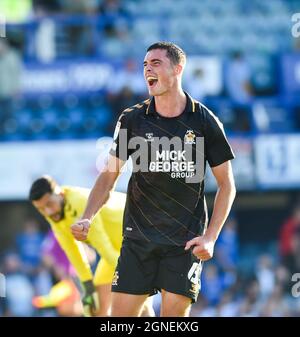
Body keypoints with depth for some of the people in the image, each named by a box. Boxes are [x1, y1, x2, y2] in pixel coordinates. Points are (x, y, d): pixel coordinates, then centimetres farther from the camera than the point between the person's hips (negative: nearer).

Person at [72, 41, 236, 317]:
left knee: (175, 313, -10)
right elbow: (109, 175, 7)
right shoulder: (132, 120, 3)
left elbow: (226, 184, 4)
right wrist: (87, 219, -9)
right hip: (138, 238, 2)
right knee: (121, 313, -4)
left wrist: (210, 237, -6)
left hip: (186, 241, -2)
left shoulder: (205, 121, -2)